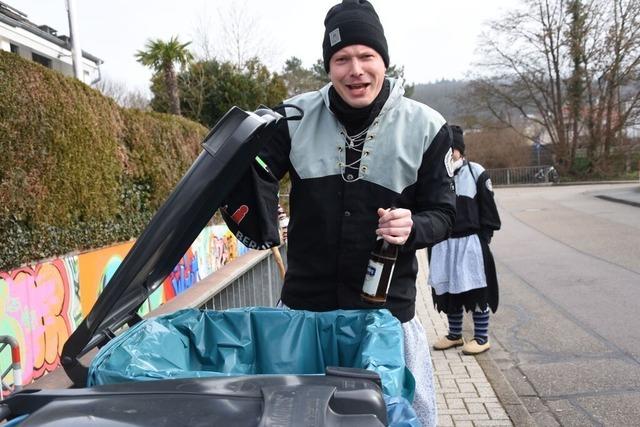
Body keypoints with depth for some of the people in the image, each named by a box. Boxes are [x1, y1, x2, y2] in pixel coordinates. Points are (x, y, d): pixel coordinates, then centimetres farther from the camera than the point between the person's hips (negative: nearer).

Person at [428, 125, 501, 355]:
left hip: (470, 242, -4)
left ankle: (481, 337, 17)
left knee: (476, 289, 4)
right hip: (442, 244, 4)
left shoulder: (475, 172, -4)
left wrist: (484, 237, -6)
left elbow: (488, 209, -2)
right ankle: (454, 334, 28)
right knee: (447, 290, 12)